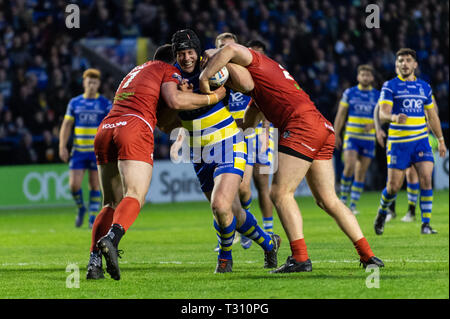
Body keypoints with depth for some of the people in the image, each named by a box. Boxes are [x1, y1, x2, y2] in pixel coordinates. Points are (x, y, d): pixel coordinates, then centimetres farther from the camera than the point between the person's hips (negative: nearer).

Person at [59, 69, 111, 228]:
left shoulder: (105, 103, 1)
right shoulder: (74, 103, 6)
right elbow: (66, 125, 7)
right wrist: (62, 146, -2)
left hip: (97, 151, -1)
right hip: (78, 150, 1)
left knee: (95, 185, -1)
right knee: (74, 184, -7)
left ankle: (93, 218, 9)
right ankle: (81, 208, 21)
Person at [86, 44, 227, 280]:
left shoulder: (136, 71, 36)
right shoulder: (168, 70, 13)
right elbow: (174, 100, -7)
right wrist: (212, 97, 2)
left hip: (105, 130, 7)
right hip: (134, 130, -7)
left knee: (111, 204, 11)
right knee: (134, 197, -16)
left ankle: (94, 262, -6)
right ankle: (111, 240, -44)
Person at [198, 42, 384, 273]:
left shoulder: (254, 62, 7)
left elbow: (230, 50, -16)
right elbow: (249, 122, 34)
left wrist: (204, 77, -8)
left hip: (303, 124, -10)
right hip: (323, 127, 10)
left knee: (280, 193, -9)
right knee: (328, 200, 12)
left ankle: (300, 258, -16)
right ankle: (367, 255, 9)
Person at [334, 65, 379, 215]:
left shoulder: (377, 95, 5)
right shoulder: (349, 93, 3)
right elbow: (341, 115, 5)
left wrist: (374, 124, -16)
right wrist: (336, 135, -1)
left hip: (368, 139, 2)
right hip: (351, 137, -2)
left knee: (361, 173, 2)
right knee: (349, 167, -19)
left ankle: (353, 205, 9)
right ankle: (343, 198, -2)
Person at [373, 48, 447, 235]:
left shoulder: (424, 87, 12)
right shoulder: (390, 86, -1)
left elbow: (432, 116, 21)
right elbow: (382, 113, -12)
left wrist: (440, 139, 18)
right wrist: (394, 118, -34)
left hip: (421, 141, 3)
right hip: (398, 142, -3)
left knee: (426, 178, -14)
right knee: (393, 186, -2)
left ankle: (426, 224, -9)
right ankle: (382, 213, 28)